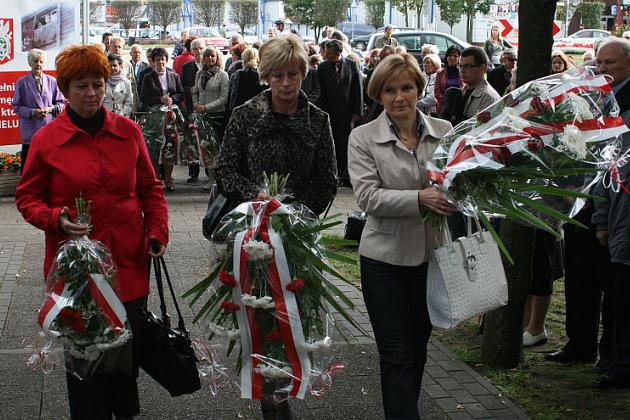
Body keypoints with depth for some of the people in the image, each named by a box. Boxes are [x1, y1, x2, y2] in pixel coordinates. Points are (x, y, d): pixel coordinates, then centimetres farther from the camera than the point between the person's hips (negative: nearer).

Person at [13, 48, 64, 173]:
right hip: (30, 129, -1)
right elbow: (17, 107, 0)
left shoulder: (52, 81, 5)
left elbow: (61, 103, 9)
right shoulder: (21, 82, 1)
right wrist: (33, 112, -14)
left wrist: (50, 109, -11)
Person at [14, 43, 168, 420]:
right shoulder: (47, 140, -3)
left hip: (129, 262, 2)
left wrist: (158, 231, -2)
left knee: (130, 346, 13)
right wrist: (55, 219, -15)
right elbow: (27, 198, 4)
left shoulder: (129, 131, 4)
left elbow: (150, 189, 11)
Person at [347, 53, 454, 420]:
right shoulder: (363, 138, -6)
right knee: (396, 356, 0)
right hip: (385, 259, -3)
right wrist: (419, 199, -29)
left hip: (432, 255, 3)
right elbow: (368, 196, -16)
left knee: (418, 349, 19)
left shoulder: (444, 131, 1)